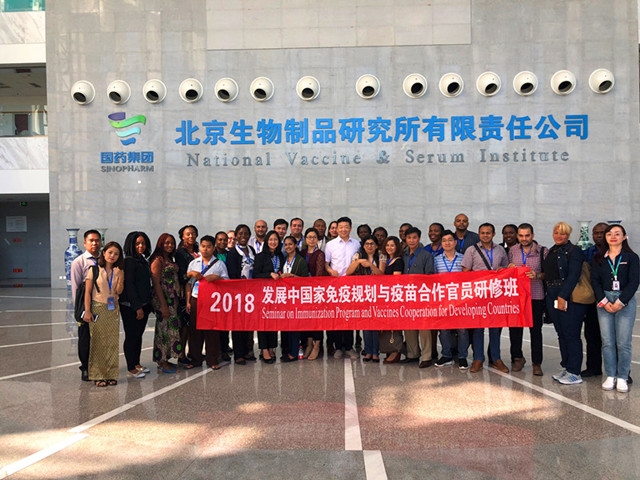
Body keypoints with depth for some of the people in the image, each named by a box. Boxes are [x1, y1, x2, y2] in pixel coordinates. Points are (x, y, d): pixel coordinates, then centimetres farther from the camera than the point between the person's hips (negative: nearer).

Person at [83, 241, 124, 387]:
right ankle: (98, 375, 7)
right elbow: (88, 291, -4)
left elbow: (119, 291, -2)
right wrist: (87, 311, -10)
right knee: (98, 343, -1)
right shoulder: (94, 269, -3)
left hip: (113, 309, 3)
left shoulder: (118, 271, 7)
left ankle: (111, 374, 10)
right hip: (97, 308, -3)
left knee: (112, 342, 3)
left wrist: (120, 277, -16)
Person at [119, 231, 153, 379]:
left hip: (143, 304, 8)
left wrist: (149, 304, 11)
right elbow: (129, 285, -16)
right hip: (130, 306, -8)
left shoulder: (144, 261, 13)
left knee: (139, 335, 14)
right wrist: (137, 307, -17)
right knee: (131, 336, 0)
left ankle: (137, 364, 24)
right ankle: (131, 368, 8)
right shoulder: (129, 261, -12)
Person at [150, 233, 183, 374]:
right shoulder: (158, 260, -9)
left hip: (173, 299, 8)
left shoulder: (170, 260, 16)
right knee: (165, 328, -4)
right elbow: (156, 284, -15)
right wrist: (163, 305, -19)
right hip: (163, 299, -8)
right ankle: (162, 363, 5)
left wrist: (177, 299, 8)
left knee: (171, 328, 10)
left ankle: (164, 360, 19)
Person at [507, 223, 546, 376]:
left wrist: (537, 275, -19)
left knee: (536, 330, 5)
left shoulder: (543, 251, -2)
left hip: (536, 296, -2)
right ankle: (517, 358, 26)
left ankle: (537, 363, 17)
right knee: (514, 328, 8)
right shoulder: (512, 250, 7)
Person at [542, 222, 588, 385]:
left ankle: (574, 373, 3)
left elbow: (573, 275, -15)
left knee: (571, 335, -3)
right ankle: (566, 367, 21)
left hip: (569, 298, -7)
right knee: (561, 334, 12)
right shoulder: (551, 252, 17)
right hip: (552, 298, 7)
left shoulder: (574, 251, -7)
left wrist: (563, 296, -20)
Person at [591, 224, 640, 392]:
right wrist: (603, 302, -8)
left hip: (625, 302, -2)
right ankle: (610, 376, 11)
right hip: (604, 302, 2)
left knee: (623, 342, -2)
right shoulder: (599, 258, 9)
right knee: (607, 342, 3)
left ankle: (622, 378, 7)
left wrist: (620, 302, -12)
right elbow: (595, 281, 4)